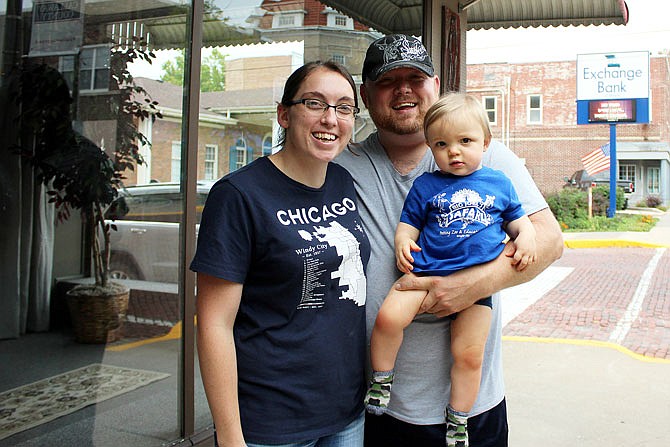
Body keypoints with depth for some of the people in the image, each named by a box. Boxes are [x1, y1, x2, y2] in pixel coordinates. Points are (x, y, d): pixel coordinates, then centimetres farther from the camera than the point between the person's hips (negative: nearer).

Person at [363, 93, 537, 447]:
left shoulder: (499, 183, 14)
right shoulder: (425, 185, 10)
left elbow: (518, 218, 23)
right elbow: (408, 224, 10)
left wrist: (526, 237, 2)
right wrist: (403, 242, -12)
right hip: (425, 272, -1)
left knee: (469, 354, -2)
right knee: (388, 316, -23)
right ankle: (381, 378, 2)